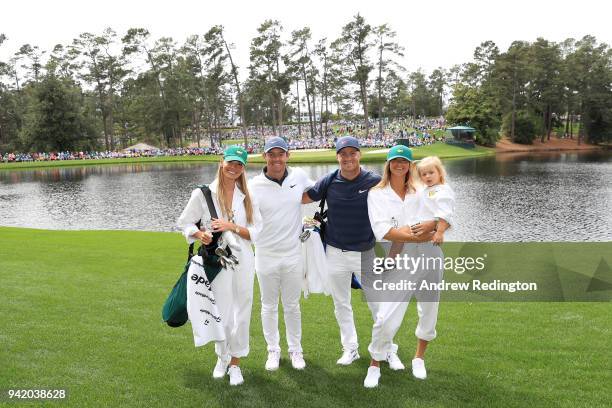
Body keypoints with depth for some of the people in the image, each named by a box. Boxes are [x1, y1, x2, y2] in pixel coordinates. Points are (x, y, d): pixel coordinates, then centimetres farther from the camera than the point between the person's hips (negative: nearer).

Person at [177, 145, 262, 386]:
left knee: (242, 314, 8)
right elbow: (184, 222, 4)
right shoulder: (203, 194, -3)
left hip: (243, 260, 2)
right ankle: (222, 356, 34)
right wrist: (199, 235, -15)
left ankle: (235, 362, 28)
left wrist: (232, 227, -14)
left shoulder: (247, 197, 4)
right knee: (222, 314, 4)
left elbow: (256, 231, 2)